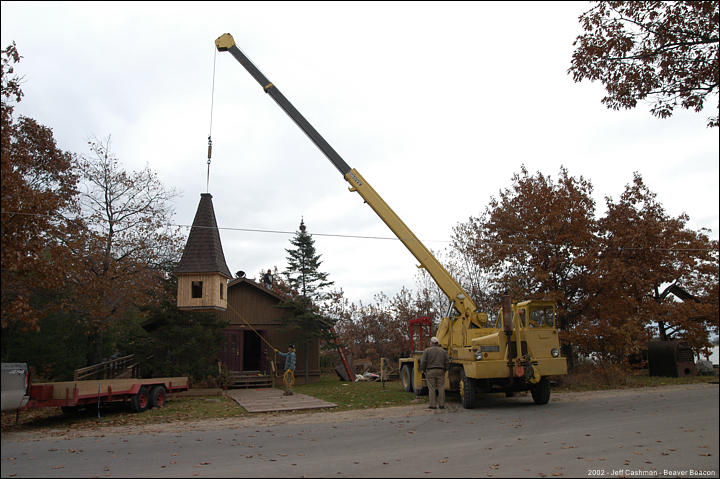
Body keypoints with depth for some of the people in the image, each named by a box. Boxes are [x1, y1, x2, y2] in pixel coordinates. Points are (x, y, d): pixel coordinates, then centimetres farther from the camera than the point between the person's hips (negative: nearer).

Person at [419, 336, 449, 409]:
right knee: (441, 388, 5)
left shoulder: (427, 351, -1)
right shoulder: (443, 351, 8)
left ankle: (433, 405, 0)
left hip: (430, 371, -2)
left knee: (432, 389, 1)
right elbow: (447, 362, 5)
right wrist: (445, 370, 15)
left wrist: (423, 370, 5)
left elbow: (423, 362, -7)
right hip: (440, 371, 2)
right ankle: (441, 404, 3)